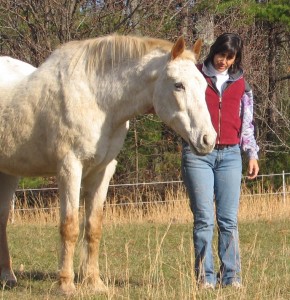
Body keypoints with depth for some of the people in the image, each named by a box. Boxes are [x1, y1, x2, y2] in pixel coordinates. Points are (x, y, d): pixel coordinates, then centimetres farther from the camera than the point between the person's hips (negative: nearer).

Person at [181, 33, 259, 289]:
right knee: (204, 219, -4)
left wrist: (252, 154, 8)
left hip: (230, 155, 2)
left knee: (229, 220, 1)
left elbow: (246, 122, 16)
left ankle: (230, 275, 5)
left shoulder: (240, 84, 13)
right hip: (198, 153, -2)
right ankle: (205, 276, -1)